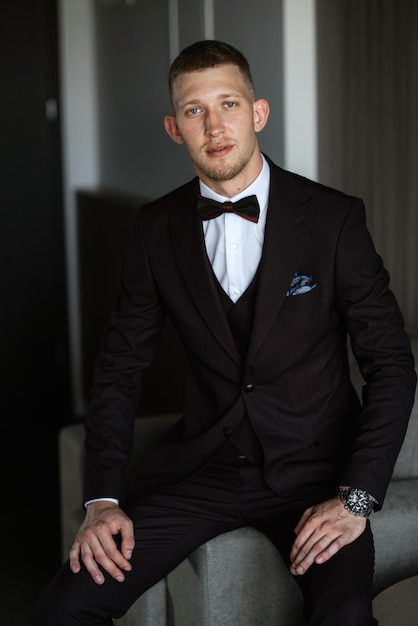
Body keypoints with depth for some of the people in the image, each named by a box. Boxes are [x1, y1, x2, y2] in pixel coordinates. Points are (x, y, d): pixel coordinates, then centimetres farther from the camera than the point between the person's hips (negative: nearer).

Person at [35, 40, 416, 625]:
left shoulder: (333, 217, -6)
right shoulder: (158, 227, 3)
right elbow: (120, 365, 8)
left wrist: (356, 496, -15)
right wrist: (103, 499, -4)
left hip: (311, 469, -2)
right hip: (202, 465, 3)